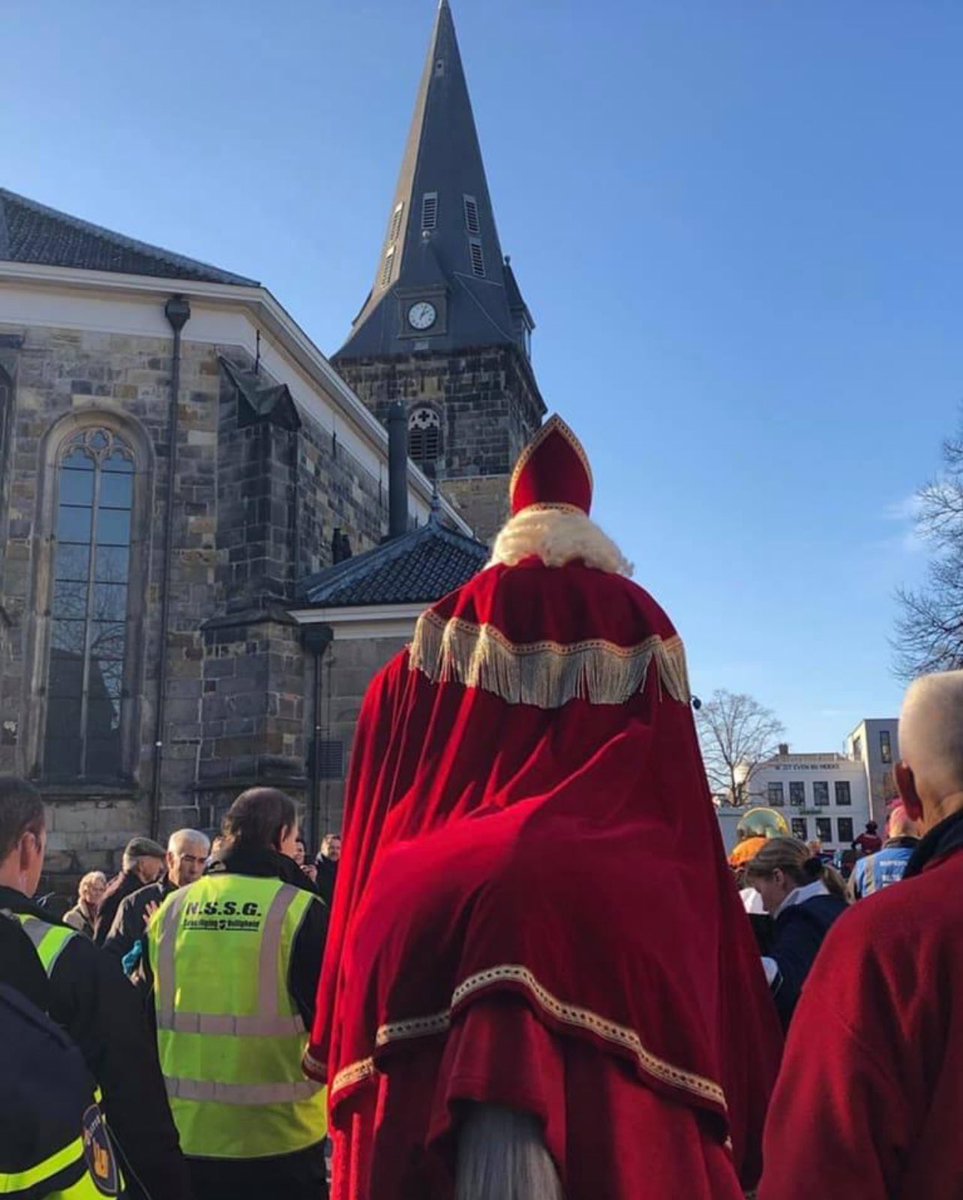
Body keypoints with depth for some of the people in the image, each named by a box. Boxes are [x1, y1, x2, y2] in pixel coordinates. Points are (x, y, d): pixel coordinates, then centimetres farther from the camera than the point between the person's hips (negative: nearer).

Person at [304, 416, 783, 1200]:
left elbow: (387, 797, 13)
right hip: (619, 912, -2)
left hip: (431, 911, 2)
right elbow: (679, 799, 6)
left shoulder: (449, 629, 12)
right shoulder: (638, 625, 8)